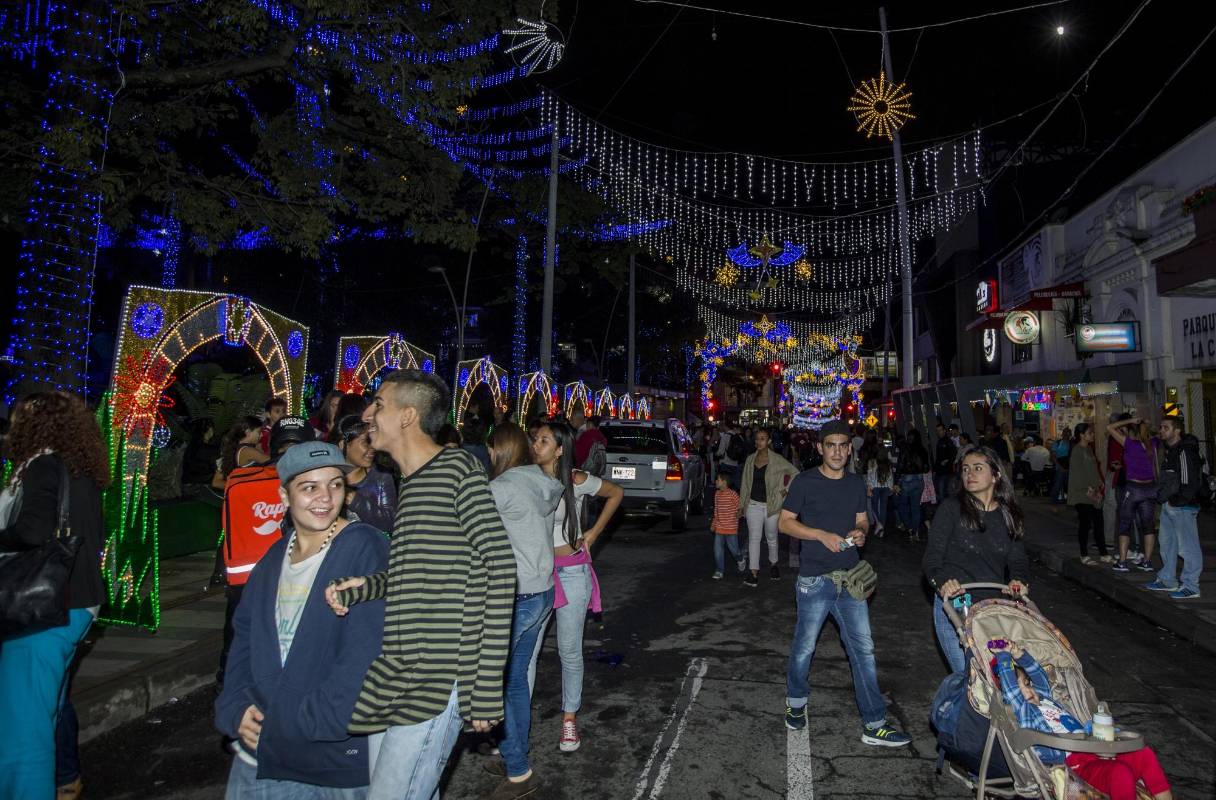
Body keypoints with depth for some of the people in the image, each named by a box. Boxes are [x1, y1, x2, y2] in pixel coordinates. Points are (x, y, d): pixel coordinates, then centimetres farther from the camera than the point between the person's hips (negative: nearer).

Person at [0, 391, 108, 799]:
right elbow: (96, 534, 20)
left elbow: (33, 531, -26)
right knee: (47, 703, 24)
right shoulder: (81, 471, 12)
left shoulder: (43, 467, -13)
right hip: (76, 604, 10)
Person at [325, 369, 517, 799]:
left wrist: (486, 687, -18)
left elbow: (500, 570, -16)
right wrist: (365, 586, -1)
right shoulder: (410, 482, 15)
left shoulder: (457, 469, -11)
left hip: (435, 681, -8)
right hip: (390, 677, 8)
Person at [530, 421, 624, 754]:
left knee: (569, 651, 6)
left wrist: (593, 533, 4)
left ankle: (570, 718, 23)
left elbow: (616, 493, 6)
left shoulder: (576, 480, -10)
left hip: (571, 571, -2)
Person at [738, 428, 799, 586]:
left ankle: (773, 564, 36)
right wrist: (741, 505, 9)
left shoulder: (777, 460, -7)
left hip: (771, 505, -2)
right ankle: (754, 573, -3)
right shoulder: (750, 459, 4)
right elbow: (745, 483, 9)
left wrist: (786, 490, -7)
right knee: (754, 537, -3)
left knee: (771, 537, 13)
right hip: (753, 505, 2)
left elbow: (795, 473, -2)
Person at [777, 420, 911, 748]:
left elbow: (861, 520, 18)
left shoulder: (857, 483, 9)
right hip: (814, 581, -4)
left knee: (864, 650, 6)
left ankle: (874, 725, 16)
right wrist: (822, 535, -17)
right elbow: (785, 522, -5)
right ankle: (796, 702, 34)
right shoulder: (805, 482, -7)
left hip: (850, 579, 4)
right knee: (804, 647, 10)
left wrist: (860, 532, -5)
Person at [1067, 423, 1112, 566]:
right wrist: (1088, 490, -16)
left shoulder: (1089, 449, 14)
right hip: (1082, 495, -8)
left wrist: (1098, 487, 9)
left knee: (1098, 523, 9)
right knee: (1085, 524, -2)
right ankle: (1084, 556, 7)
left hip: (1094, 494, 8)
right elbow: (1077, 473, -16)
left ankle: (1103, 554, 17)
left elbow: (1094, 469, 19)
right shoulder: (1077, 450, -12)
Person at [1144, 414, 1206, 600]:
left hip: (1183, 507, -10)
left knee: (1188, 547, -3)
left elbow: (1190, 481, -20)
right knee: (1167, 544, 18)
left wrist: (1176, 500, -16)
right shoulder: (1171, 450, 15)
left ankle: (1191, 587, 4)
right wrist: (1162, 497, 14)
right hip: (1169, 506, 11)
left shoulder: (1185, 451, -16)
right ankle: (1167, 581, 29)